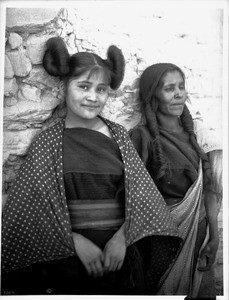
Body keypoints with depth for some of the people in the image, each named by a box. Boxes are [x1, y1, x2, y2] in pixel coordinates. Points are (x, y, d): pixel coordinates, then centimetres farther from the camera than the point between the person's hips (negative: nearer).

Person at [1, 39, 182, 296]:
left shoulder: (119, 135, 1)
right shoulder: (47, 143, -5)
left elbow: (140, 195, -1)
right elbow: (32, 210, -7)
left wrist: (121, 236, -15)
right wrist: (76, 241, -16)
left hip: (122, 253, 2)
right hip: (70, 259, -2)